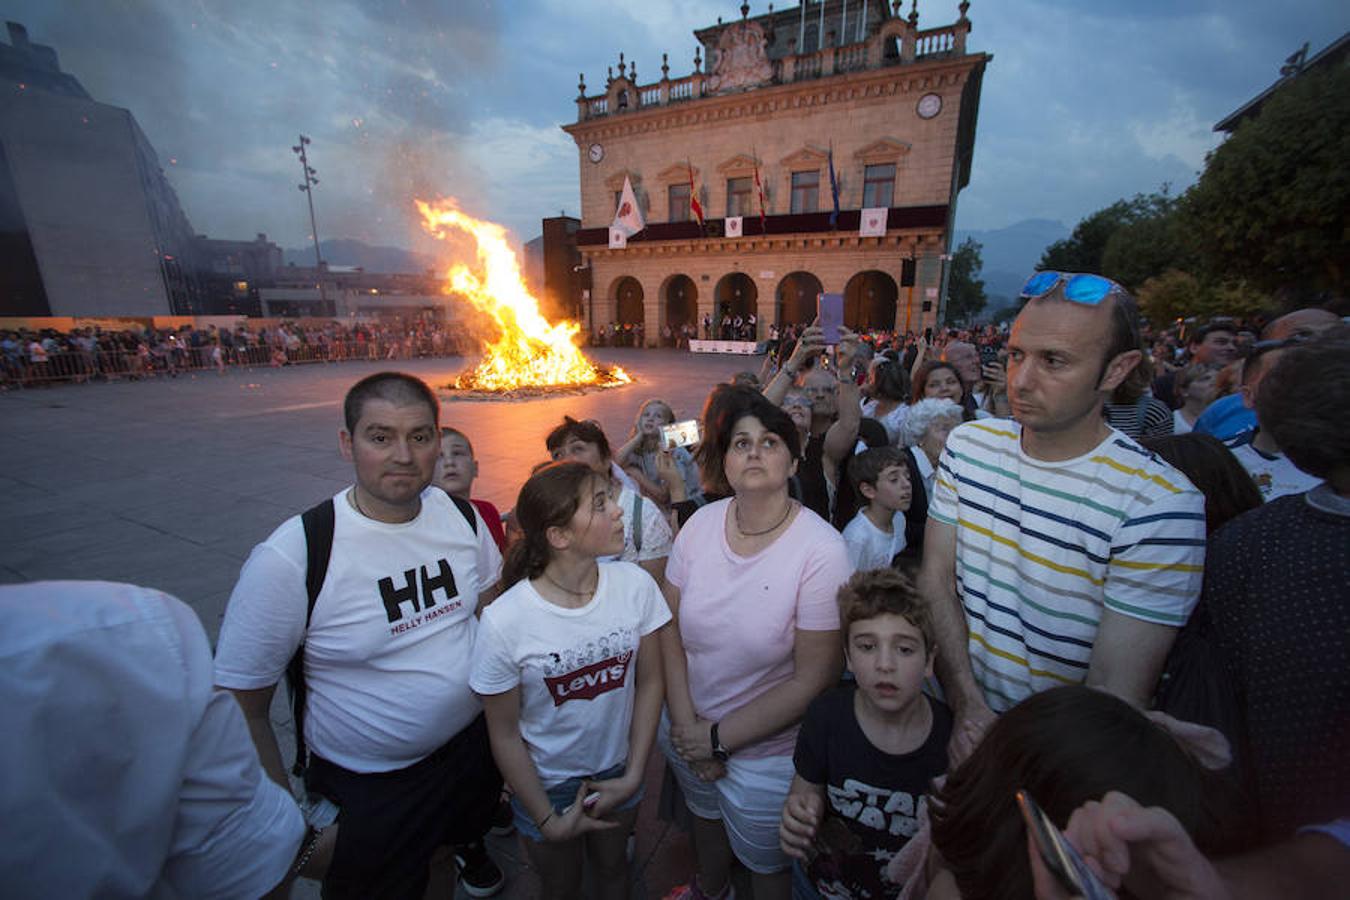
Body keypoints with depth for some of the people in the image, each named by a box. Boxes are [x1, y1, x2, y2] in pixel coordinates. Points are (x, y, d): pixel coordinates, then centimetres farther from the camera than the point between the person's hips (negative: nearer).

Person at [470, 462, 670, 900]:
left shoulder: (636, 585, -21)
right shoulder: (504, 621, -28)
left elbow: (649, 682, -7)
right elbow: (505, 735, -14)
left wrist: (634, 775, -6)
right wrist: (548, 821, -7)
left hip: (618, 772, 3)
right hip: (547, 786, -2)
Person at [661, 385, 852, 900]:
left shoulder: (821, 551, -24)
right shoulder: (700, 525, -13)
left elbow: (813, 679, -22)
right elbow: (670, 629, -6)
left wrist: (719, 738, -17)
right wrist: (685, 723, -13)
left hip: (766, 752, -4)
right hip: (687, 730, 5)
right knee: (704, 813, 33)